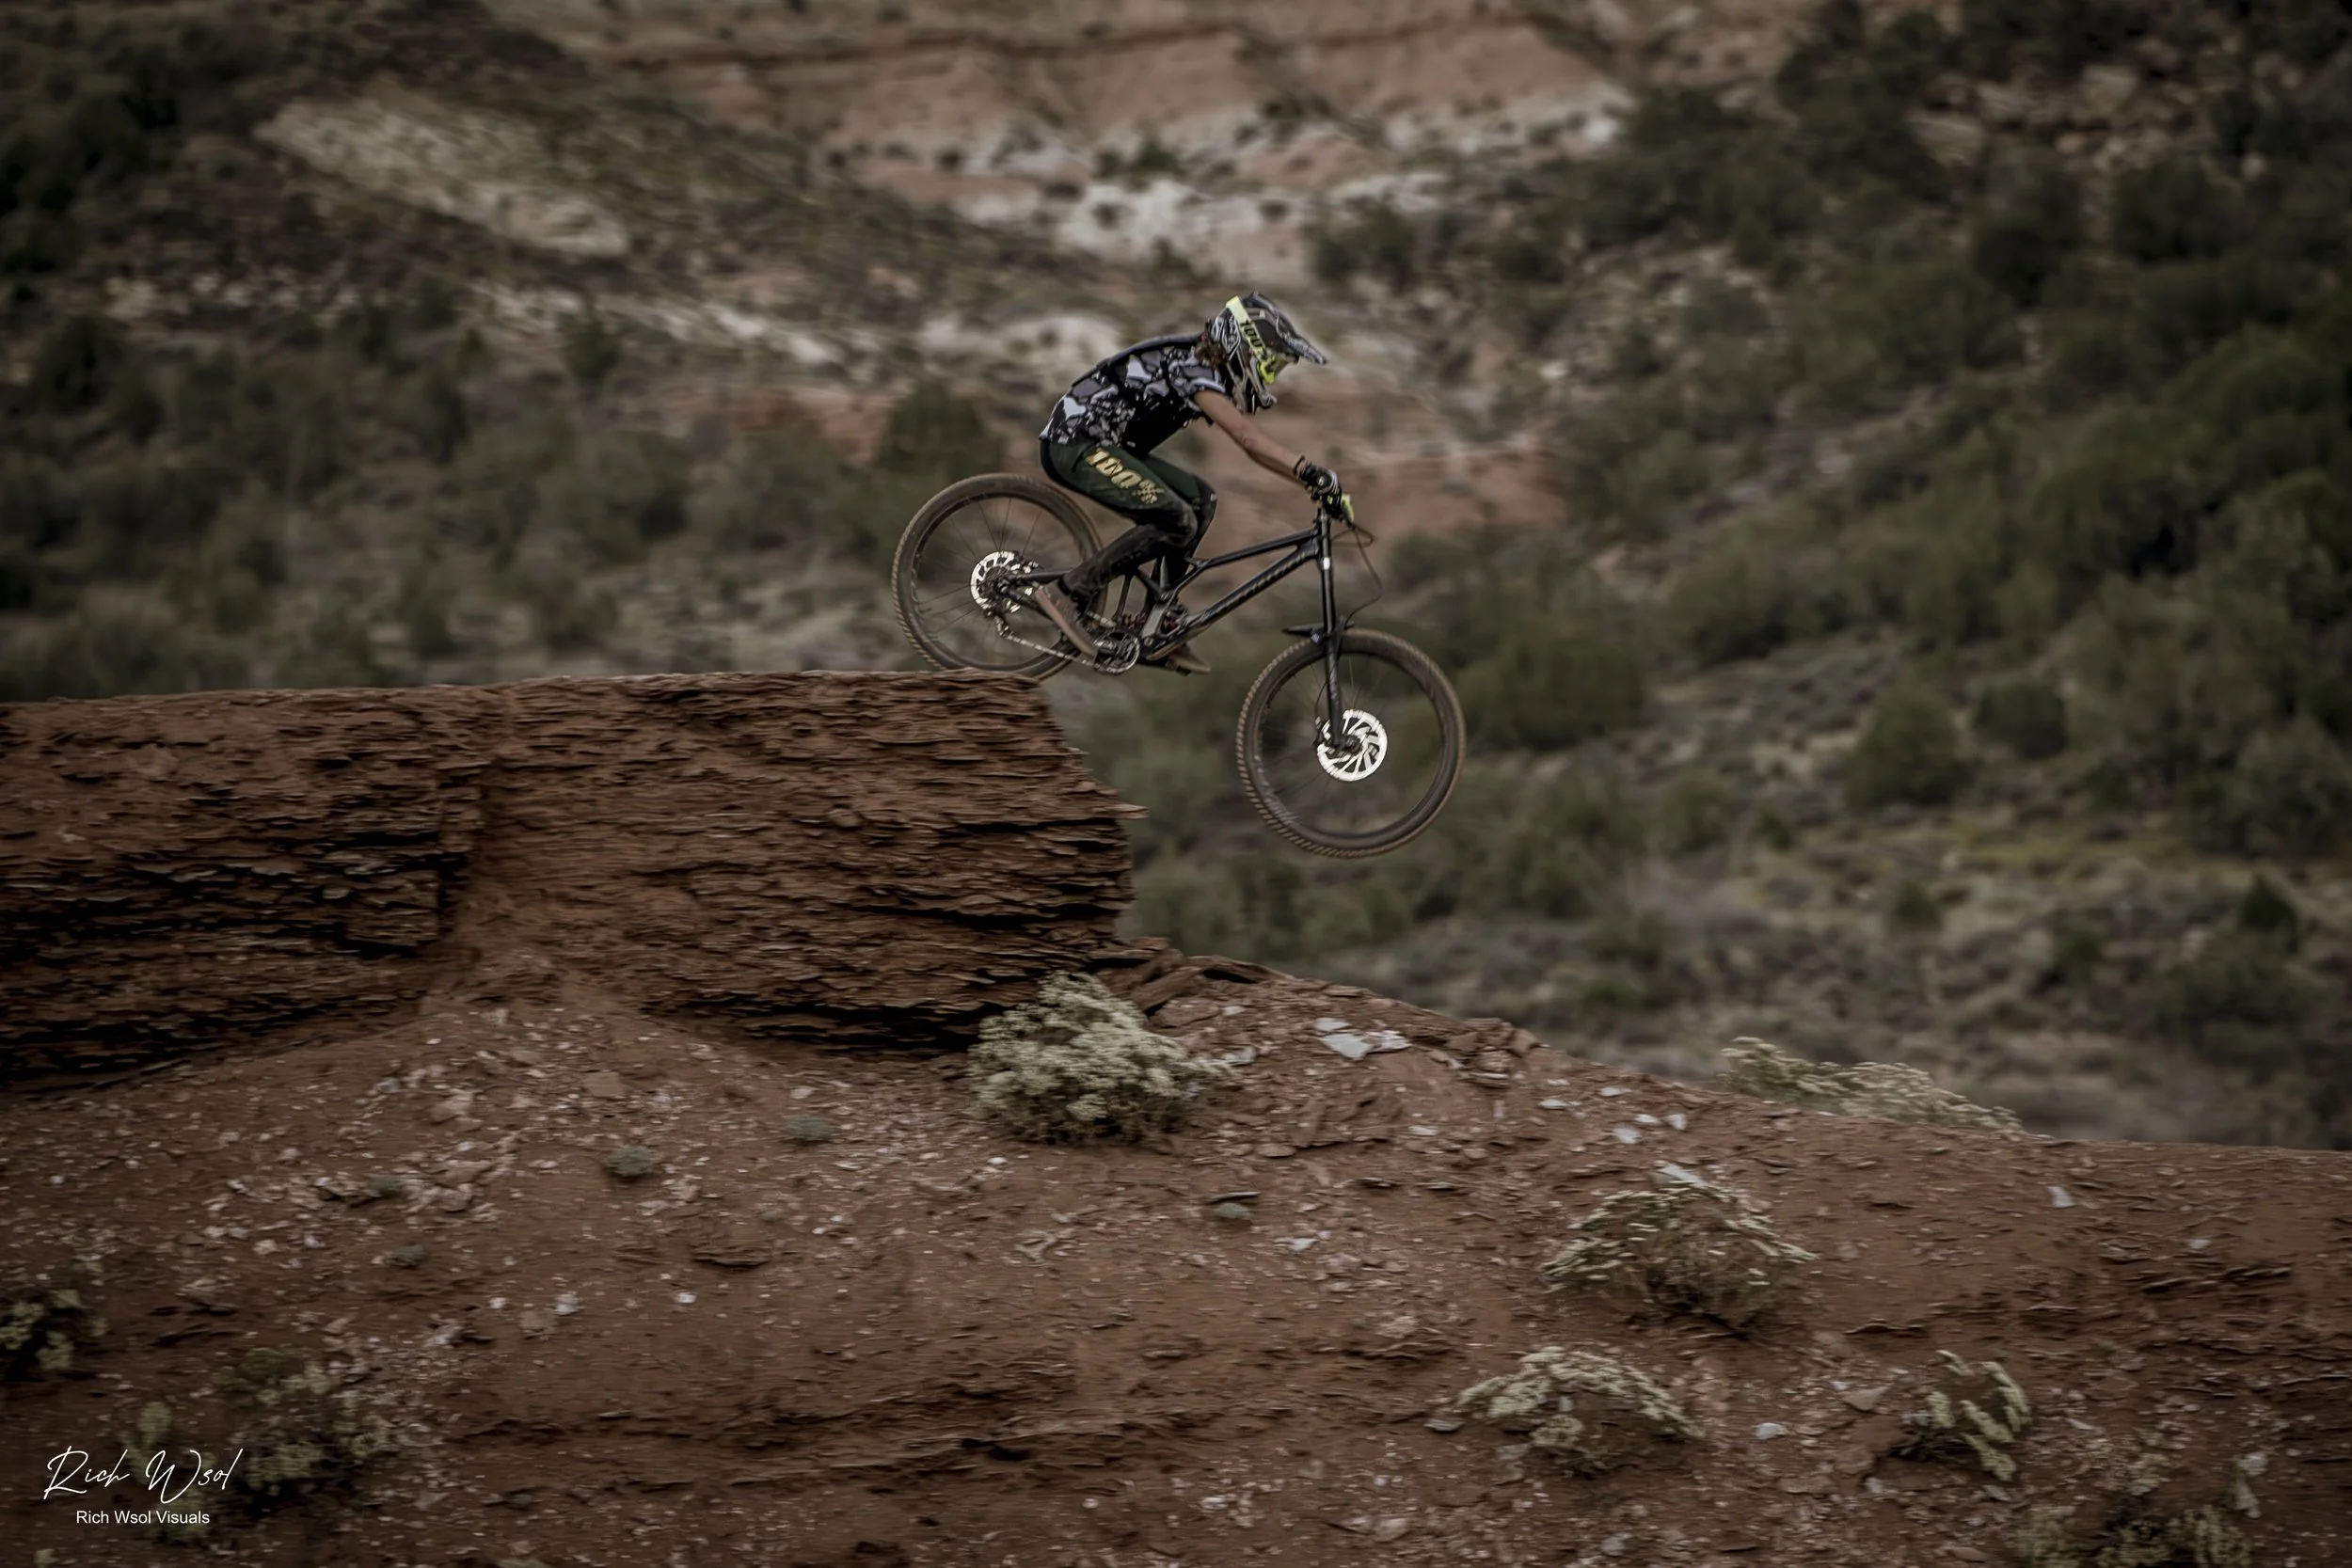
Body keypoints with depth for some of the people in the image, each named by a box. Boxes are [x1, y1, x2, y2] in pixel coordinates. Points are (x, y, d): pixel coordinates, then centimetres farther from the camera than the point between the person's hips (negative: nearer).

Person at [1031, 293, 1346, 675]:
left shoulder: (1206, 368, 11)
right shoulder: (1191, 367, -19)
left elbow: (1249, 442, 13)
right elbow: (1246, 438, -32)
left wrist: (1313, 477, 5)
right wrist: (1309, 471, -39)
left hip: (1101, 445, 10)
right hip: (1074, 445, -10)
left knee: (1200, 499, 5)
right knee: (1177, 522, -19)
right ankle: (1068, 591, -14)